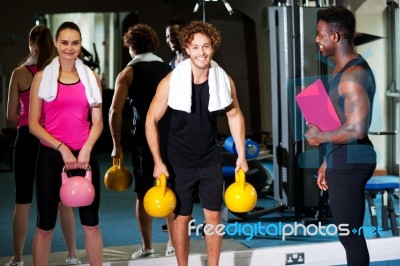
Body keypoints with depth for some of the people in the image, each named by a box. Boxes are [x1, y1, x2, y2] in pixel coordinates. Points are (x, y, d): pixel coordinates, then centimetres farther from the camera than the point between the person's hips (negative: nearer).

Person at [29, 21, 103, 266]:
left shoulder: (91, 77, 7)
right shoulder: (42, 77, 1)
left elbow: (98, 121, 6)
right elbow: (34, 124, -2)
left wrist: (85, 150, -10)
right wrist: (62, 148, -13)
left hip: (85, 154, 2)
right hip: (51, 155, -1)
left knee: (91, 222, 6)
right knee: (45, 224, 4)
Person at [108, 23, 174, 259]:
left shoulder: (128, 73, 0)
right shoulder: (169, 70, 11)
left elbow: (115, 111, -9)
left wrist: (117, 145, -2)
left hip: (145, 139, -3)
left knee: (144, 194, 7)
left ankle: (147, 248, 13)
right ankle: (173, 245, 18)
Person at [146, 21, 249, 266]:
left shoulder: (224, 80, -8)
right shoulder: (171, 81, -16)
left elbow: (235, 115, 7)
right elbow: (151, 120, -9)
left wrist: (241, 155, 5)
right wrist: (158, 161, -14)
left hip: (211, 161, 3)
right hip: (179, 163, -2)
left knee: (214, 216, 9)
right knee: (181, 218, 7)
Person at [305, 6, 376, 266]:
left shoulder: (353, 74, -18)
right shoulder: (343, 71, 15)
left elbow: (356, 129, -28)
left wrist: (320, 137, -13)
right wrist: (327, 163, 21)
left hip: (350, 164, -11)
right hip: (343, 162, 11)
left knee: (351, 236, -3)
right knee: (351, 235, 17)